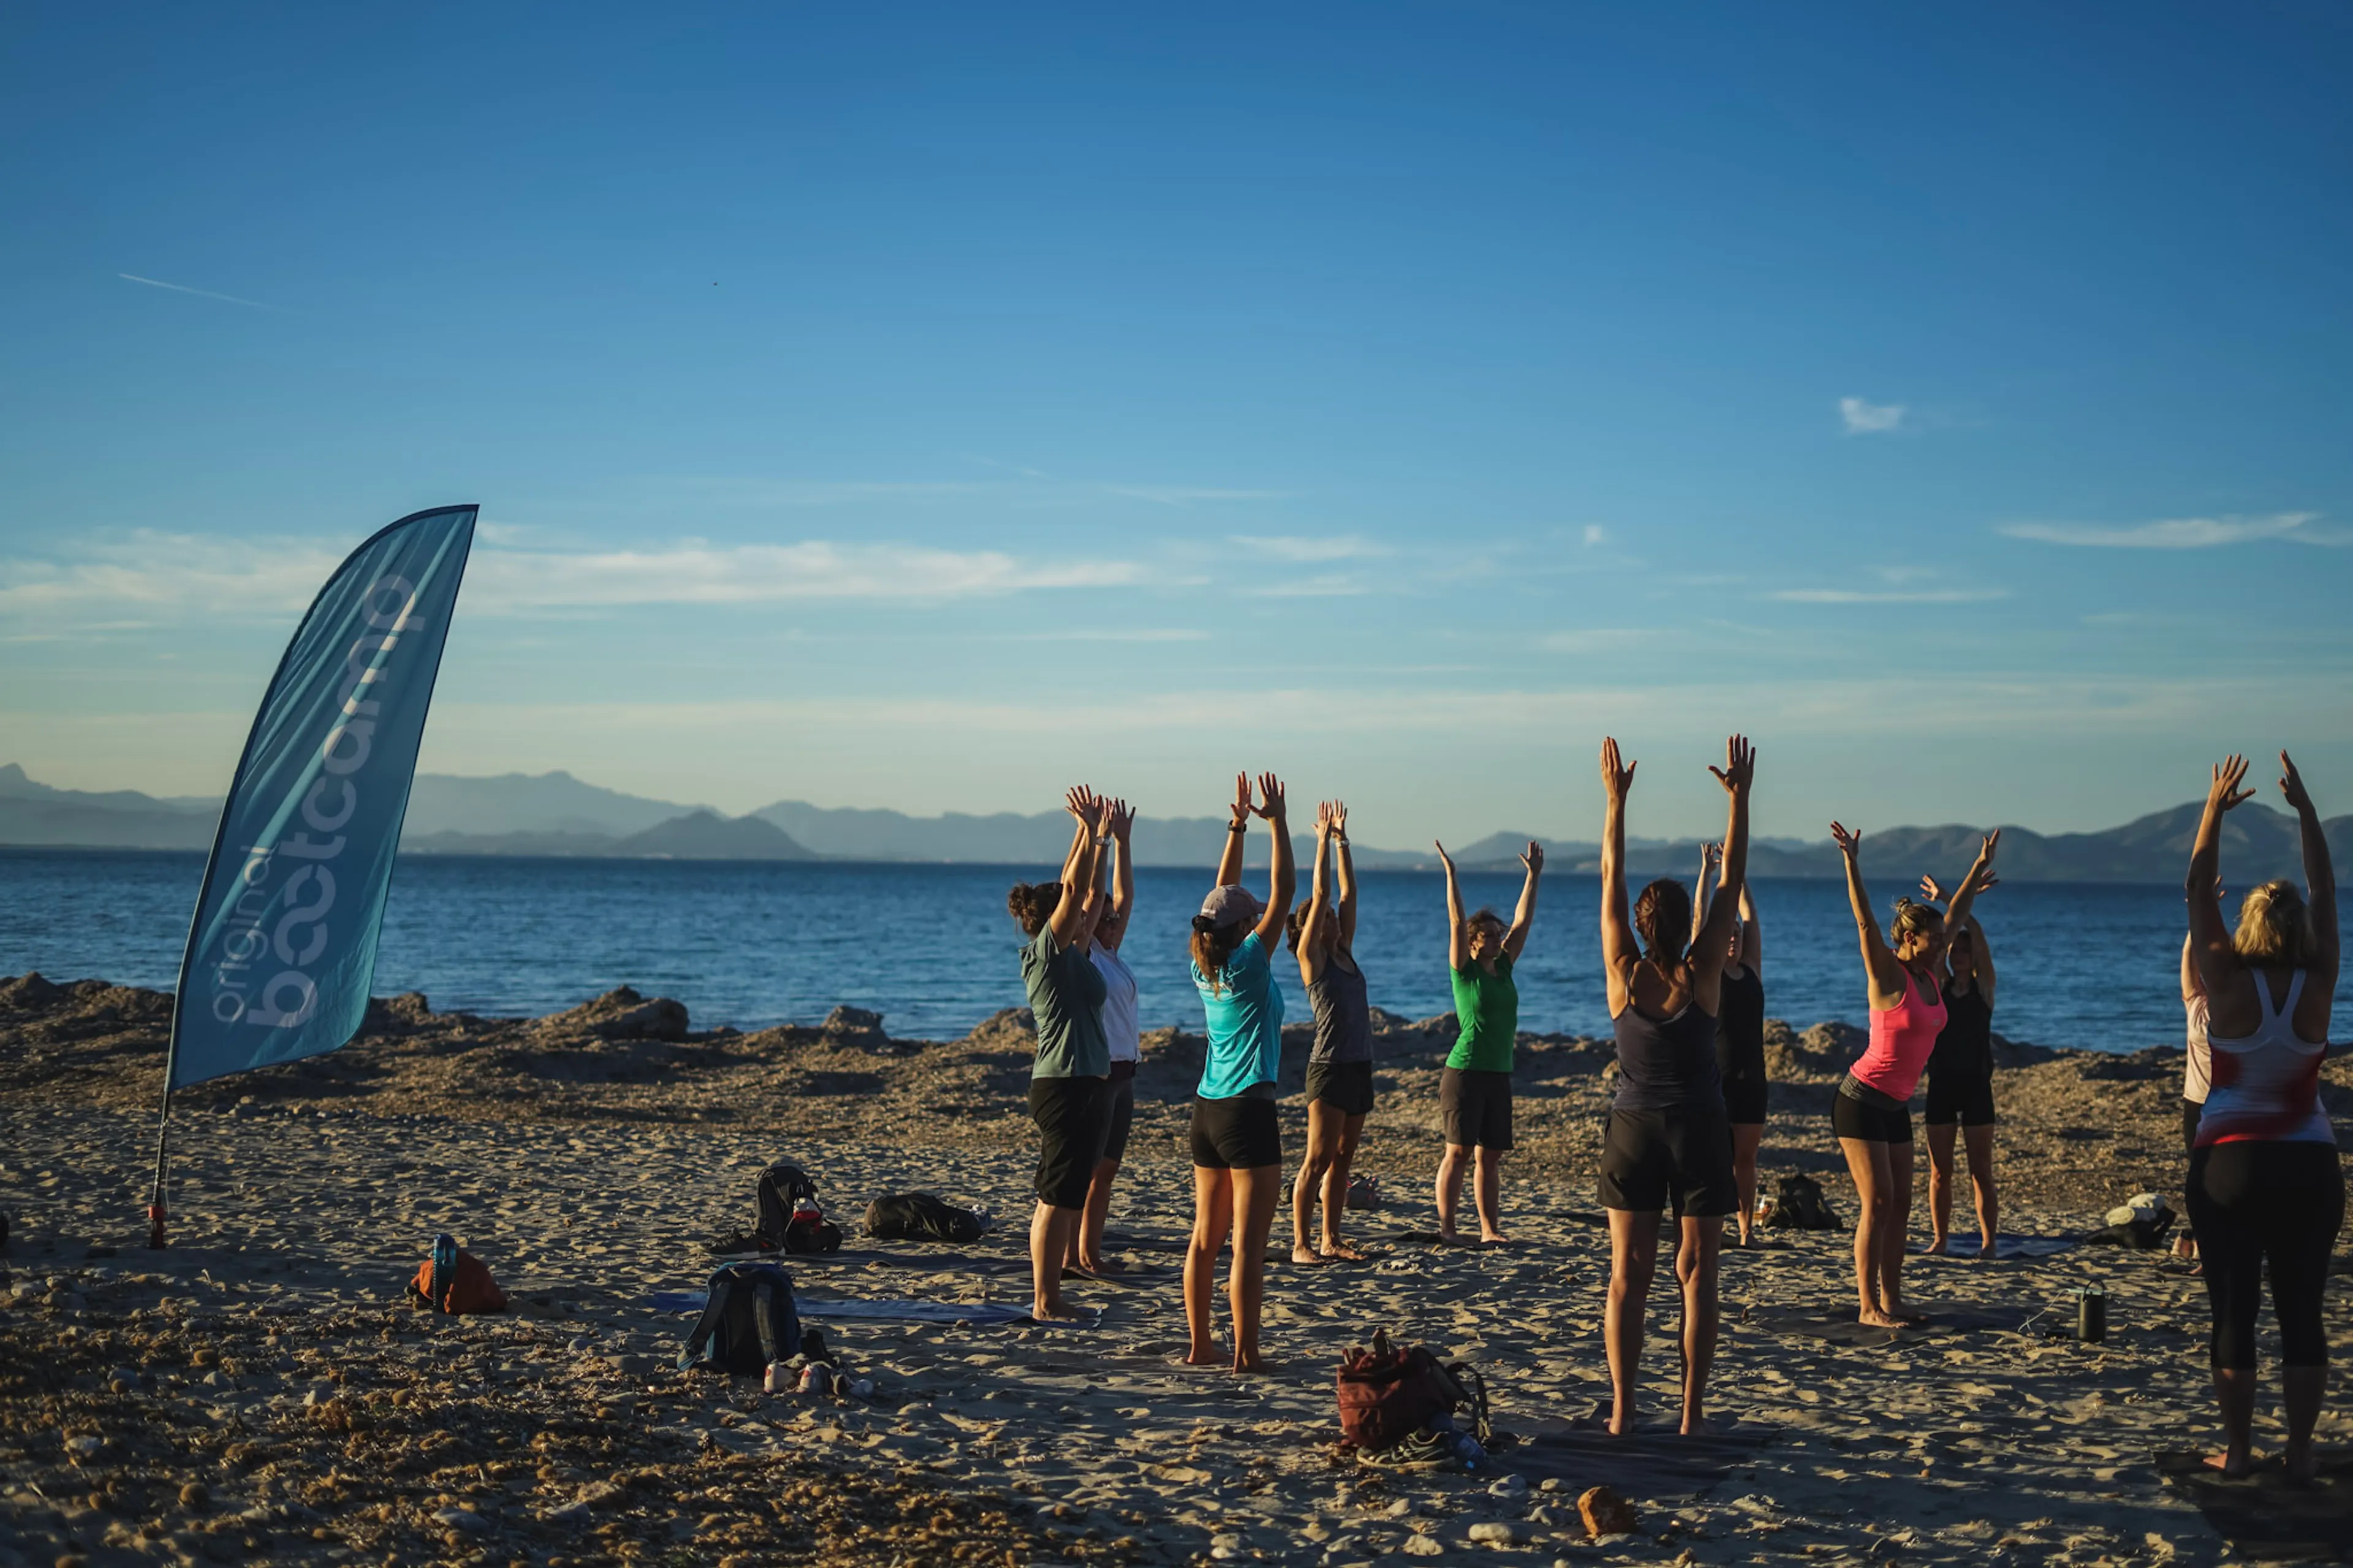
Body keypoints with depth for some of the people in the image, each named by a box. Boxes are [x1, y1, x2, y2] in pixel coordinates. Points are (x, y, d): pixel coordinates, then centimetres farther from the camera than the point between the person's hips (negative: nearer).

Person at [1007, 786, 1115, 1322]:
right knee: (1058, 1199, -7)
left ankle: (1049, 1297, 17)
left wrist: (1095, 838, 22)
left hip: (1082, 1085, 10)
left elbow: (1090, 895, 23)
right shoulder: (1048, 950, -9)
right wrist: (1088, 830, -10)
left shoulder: (1072, 955, 15)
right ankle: (1045, 1302, -4)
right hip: (1065, 1086, -10)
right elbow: (1075, 888, -16)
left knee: (1065, 1198, 12)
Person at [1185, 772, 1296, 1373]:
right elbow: (1283, 891, -11)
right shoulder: (1248, 963, -11)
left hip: (1206, 1111, 8)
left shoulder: (1204, 968, 6)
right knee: (1248, 1243, -5)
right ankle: (1245, 1351, -4)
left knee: (1206, 1237, 11)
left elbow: (1222, 896, 16)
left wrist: (1238, 825, 17)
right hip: (1247, 1113, -8)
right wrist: (1276, 823, -6)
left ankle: (1200, 1344, 15)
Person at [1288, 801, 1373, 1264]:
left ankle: (1331, 1240, 15)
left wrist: (1343, 841, 12)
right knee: (1318, 1158, -6)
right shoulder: (1311, 957, -4)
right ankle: (1300, 1244, -3)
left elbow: (1348, 893, 13)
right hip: (1329, 1067, -7)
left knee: (1343, 1157, 10)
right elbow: (1319, 894, -9)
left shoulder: (1345, 952, 14)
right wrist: (1324, 840, -5)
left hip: (1360, 1065, 7)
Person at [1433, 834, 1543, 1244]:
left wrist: (1532, 876, 12)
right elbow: (1457, 922, -12)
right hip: (1465, 1071, -6)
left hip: (1499, 1073, 6)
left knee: (1491, 1155, 8)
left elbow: (1523, 921, 13)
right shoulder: (1464, 970, -3)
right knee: (1459, 1151, -5)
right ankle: (1446, 1228, -2)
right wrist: (1451, 875, -16)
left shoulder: (1504, 967, 12)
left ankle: (1490, 1229, 11)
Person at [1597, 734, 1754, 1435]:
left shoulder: (1624, 975, -5)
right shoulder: (1702, 974, -8)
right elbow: (1732, 880, -2)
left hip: (1633, 1127, 1)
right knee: (1697, 1274, 3)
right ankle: (1692, 1415, 2)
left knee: (1628, 1274, 4)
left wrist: (1616, 799, 7)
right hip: (1699, 1127, -1)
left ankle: (1622, 1412, 2)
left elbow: (1611, 876, 2)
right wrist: (1739, 798, 3)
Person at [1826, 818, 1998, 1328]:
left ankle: (1891, 1301, 13)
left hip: (1896, 1106, 8)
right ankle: (1869, 1306, -6)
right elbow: (1865, 922, -24)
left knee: (1900, 1205, 7)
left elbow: (1956, 916, 17)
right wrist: (1852, 863, -34)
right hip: (1862, 1100, -8)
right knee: (1878, 1204, -9)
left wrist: (1981, 866, 22)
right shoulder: (1889, 976, -12)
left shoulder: (1928, 974, 8)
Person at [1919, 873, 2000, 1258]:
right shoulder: (1941, 984, 9)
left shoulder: (1983, 985, 3)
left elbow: (1978, 936, -10)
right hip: (1941, 1085, 3)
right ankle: (1940, 1239, 10)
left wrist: (1952, 901, -17)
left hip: (1976, 1085, -3)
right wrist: (1949, 902, -16)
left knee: (1981, 1171, 0)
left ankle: (1988, 1241, 4)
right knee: (1939, 1172, 4)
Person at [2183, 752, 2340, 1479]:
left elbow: (2199, 894, -2)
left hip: (2230, 1164, -2)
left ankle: (2236, 1447, 6)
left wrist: (2215, 811, 4)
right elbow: (2324, 896, 5)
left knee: (2233, 1311, 2)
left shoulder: (2230, 985, -10)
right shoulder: (2317, 988, -5)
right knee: (2302, 1312, 6)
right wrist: (2305, 811, 11)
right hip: (2311, 1166, 2)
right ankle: (2301, 1450, 9)